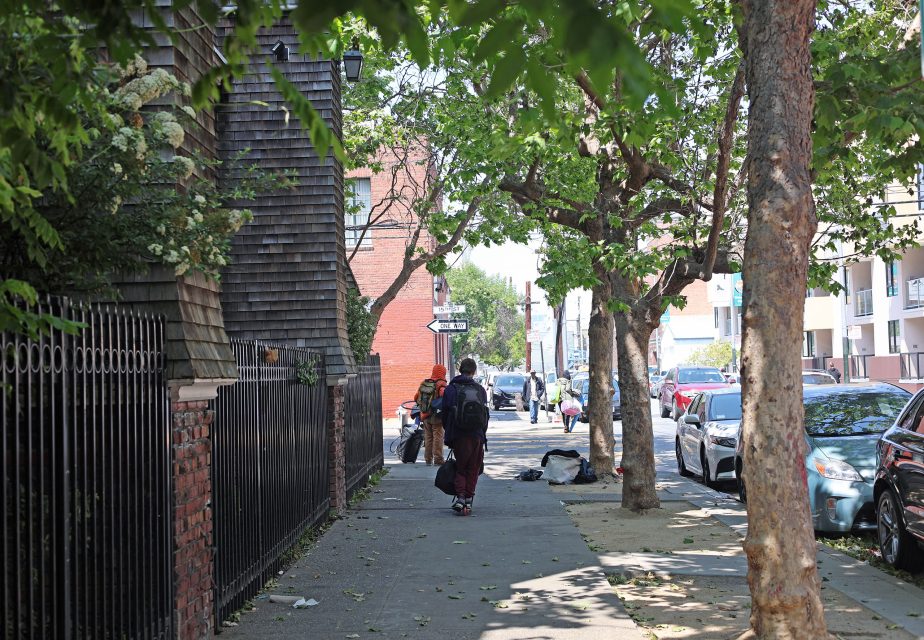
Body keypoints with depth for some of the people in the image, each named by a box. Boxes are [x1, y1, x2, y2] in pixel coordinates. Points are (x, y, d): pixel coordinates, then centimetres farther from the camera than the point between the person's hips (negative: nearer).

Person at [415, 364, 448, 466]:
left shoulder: (423, 383, 7)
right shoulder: (441, 384, -10)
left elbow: (416, 398, 9)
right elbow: (443, 395, -29)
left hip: (425, 415, 5)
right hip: (436, 416, -5)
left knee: (428, 437, 13)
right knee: (438, 437, 1)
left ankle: (428, 459, 16)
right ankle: (438, 459, -1)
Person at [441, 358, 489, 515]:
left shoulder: (451, 389, -1)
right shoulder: (480, 389, 4)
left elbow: (445, 415, 2)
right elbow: (486, 415, 6)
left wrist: (449, 434, 13)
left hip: (458, 436, -1)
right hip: (477, 436, 1)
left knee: (460, 468, 10)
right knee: (473, 469, 11)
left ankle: (460, 497, -9)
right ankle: (468, 501, 9)